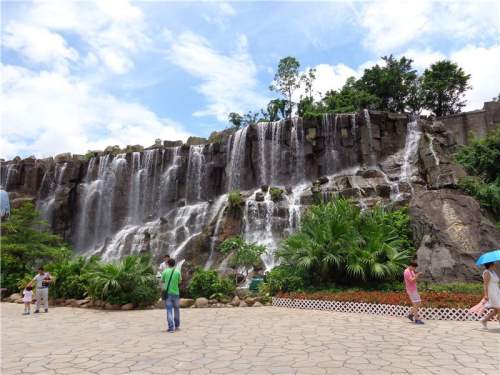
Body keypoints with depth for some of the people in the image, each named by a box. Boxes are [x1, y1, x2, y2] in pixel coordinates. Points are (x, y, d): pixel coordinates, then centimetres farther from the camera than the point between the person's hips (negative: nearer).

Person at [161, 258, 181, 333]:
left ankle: (171, 327, -6)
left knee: (169, 310, 0)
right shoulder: (177, 272, -3)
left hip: (168, 293, -1)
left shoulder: (165, 272, -3)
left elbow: (162, 281, 11)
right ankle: (177, 325, 28)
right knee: (176, 309, 18)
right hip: (175, 293, 1)